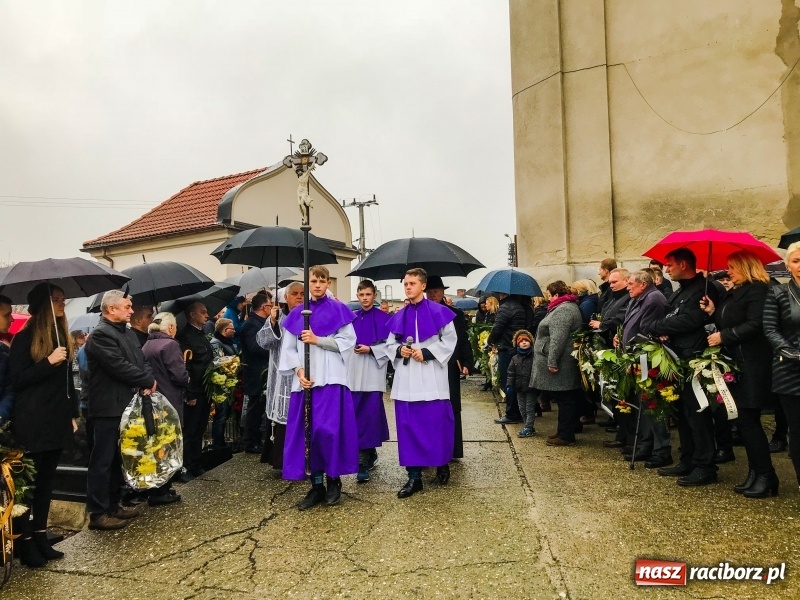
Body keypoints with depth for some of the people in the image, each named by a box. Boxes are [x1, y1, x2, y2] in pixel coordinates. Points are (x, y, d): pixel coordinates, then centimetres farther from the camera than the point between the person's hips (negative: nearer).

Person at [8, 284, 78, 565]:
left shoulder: (62, 336, 11)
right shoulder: (25, 338, -7)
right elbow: (16, 380, -11)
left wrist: (73, 414, 12)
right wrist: (49, 361, -21)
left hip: (57, 421, 6)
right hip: (32, 424, -6)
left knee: (46, 482, 13)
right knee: (27, 483, 3)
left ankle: (41, 538, 23)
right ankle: (25, 544, 12)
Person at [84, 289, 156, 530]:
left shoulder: (128, 333, 14)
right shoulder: (100, 334, -15)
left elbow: (141, 360, 12)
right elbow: (120, 366, -22)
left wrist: (149, 380, -8)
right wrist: (148, 381, -12)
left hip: (126, 405, 9)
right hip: (108, 408, -9)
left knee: (118, 458, 17)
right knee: (103, 460, -1)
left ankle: (112, 504, 28)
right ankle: (98, 513, 8)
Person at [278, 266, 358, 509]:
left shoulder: (338, 310, 2)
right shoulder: (297, 314, 12)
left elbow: (348, 341, -4)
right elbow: (288, 348, 9)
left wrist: (317, 340, -11)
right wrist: (299, 370, -6)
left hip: (330, 378, -4)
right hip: (304, 379, 4)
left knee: (327, 429, -10)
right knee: (307, 431, 3)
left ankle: (333, 480, 10)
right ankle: (316, 485, 14)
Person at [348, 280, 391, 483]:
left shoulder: (383, 318, -2)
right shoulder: (351, 318, 10)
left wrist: (370, 349, -15)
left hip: (374, 371, -4)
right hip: (354, 371, 4)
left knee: (371, 413, -7)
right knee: (357, 413, 6)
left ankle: (365, 460, -2)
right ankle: (369, 453, 24)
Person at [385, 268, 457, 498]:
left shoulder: (439, 312, -3)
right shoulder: (399, 317, 9)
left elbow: (450, 339, -4)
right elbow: (390, 344, 15)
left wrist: (426, 353, -13)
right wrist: (399, 351, -7)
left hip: (431, 378, -4)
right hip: (406, 380, 4)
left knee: (436, 423, 2)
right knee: (408, 425, 4)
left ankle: (442, 464, 28)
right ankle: (414, 477, 12)